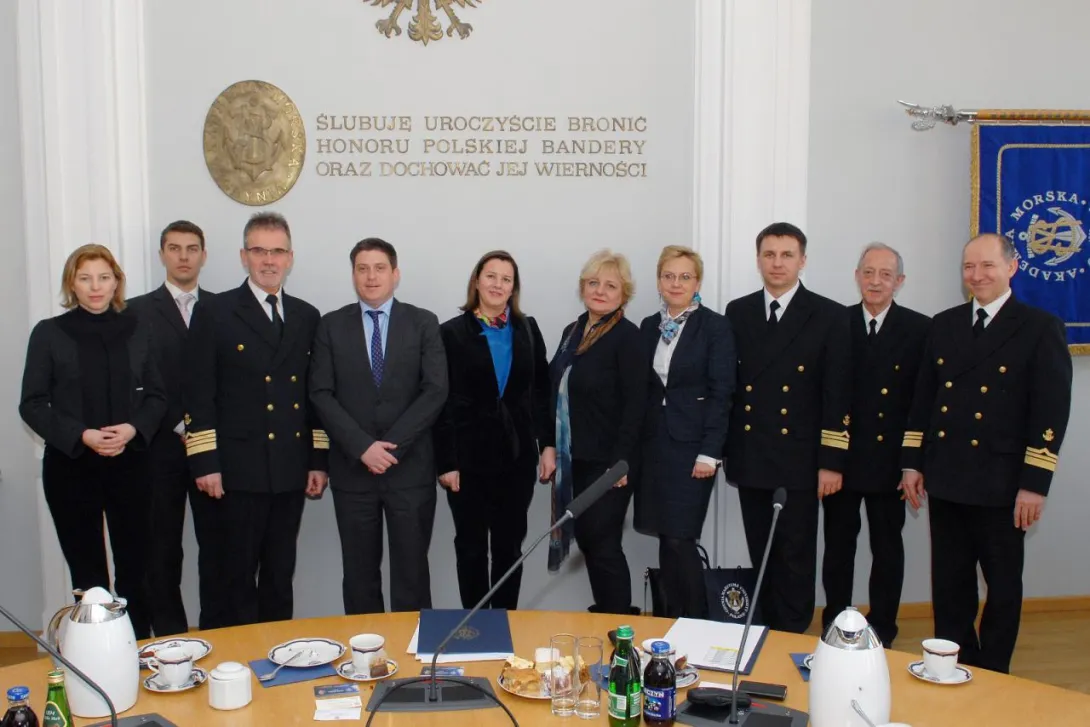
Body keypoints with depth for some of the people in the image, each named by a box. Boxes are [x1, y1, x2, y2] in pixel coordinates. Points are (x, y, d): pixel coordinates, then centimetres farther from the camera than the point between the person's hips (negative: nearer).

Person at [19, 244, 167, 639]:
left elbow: (157, 395, 8)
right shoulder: (49, 333, 0)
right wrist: (81, 435, -16)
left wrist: (133, 429, -12)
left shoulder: (136, 331, 6)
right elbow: (32, 404, -2)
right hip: (70, 466, -2)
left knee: (134, 565, 6)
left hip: (129, 463, 2)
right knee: (87, 570, 6)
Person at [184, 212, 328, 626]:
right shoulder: (214, 313, -2)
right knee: (239, 574, 4)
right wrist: (205, 464, -10)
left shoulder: (307, 317, 11)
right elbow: (199, 395, -5)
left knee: (280, 574, 13)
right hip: (240, 468, -4)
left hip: (292, 470, 4)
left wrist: (318, 460, 7)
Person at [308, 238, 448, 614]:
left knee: (411, 570, 4)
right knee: (359, 572, 9)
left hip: (411, 467, -1)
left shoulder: (423, 323, 3)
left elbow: (436, 391, -6)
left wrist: (392, 444, -13)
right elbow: (321, 394, -2)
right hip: (352, 468, 1)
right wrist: (362, 446, -13)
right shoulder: (331, 325, 5)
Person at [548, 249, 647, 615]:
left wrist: (620, 462, -19)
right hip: (575, 458, 7)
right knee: (586, 539, 12)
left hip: (608, 462, -7)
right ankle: (601, 614, 25)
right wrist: (552, 449, 13)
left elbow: (635, 404, -15)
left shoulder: (627, 336, -11)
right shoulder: (572, 331, 11)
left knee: (603, 543, -3)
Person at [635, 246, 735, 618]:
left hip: (692, 444, -5)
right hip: (654, 443, 5)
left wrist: (709, 453, -14)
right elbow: (642, 388, 12)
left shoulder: (715, 326, -5)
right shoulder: (649, 326, 10)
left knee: (680, 539, -8)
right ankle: (673, 619, 20)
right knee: (665, 538, 9)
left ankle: (696, 622, 9)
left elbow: (721, 392, -9)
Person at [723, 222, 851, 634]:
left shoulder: (829, 317, -3)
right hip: (749, 459, 4)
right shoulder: (738, 313, 8)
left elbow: (838, 395, -6)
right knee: (761, 555, 12)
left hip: (799, 459, -3)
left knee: (796, 557, 4)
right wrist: (722, 449, 7)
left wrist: (832, 461, -9)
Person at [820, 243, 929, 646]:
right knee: (838, 545, 11)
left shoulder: (920, 329, -2)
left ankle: (881, 633, 25)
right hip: (839, 457, 1)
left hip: (889, 461, -1)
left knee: (887, 548, 11)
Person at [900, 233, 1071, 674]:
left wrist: (1034, 484, -14)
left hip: (1001, 486, -4)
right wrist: (913, 463, 7)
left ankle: (992, 677, 24)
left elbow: (1051, 413, -10)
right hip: (945, 481, 4)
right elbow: (923, 398, 12)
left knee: (1003, 586, 10)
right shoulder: (944, 325, 9)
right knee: (949, 584, 12)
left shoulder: (1041, 328, -5)